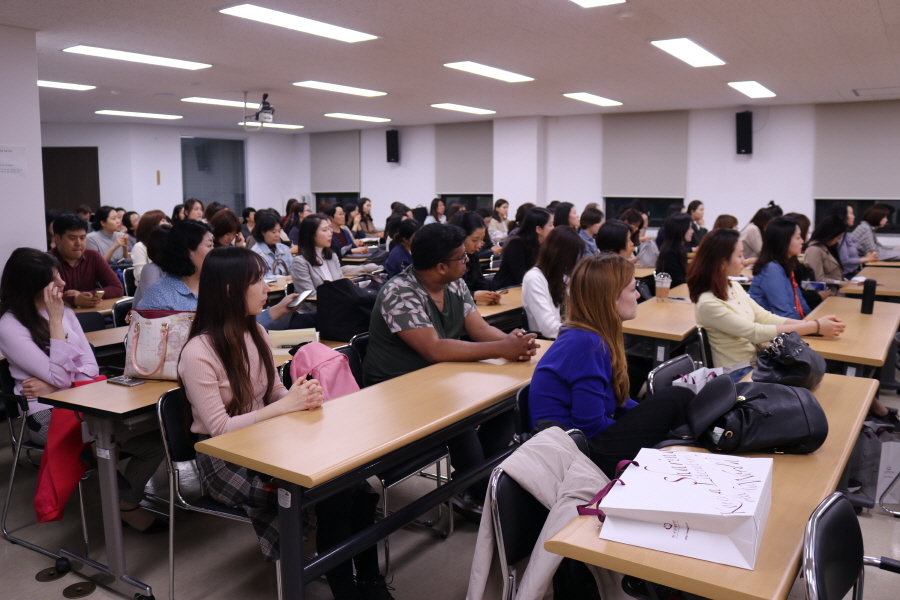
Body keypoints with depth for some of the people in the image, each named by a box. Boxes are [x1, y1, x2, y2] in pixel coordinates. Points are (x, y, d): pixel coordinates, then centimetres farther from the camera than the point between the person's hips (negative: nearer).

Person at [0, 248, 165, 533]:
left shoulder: (64, 311, 12)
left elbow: (90, 367, 8)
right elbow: (60, 377, -16)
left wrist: (54, 385, -11)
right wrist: (55, 321, -15)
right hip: (47, 415, -6)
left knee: (154, 426, -21)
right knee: (150, 442, -26)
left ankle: (127, 500, -3)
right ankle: (127, 505, -1)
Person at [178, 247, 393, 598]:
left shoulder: (254, 333, 5)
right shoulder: (198, 353, -18)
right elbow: (220, 430, -19)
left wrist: (303, 397, -12)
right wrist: (284, 407, -24)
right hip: (225, 461, -6)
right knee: (332, 490, -24)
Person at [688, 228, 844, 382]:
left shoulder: (734, 287, 5)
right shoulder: (708, 303, -22)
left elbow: (765, 318, 5)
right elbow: (757, 333, -22)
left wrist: (816, 322, -7)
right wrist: (815, 327, -19)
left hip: (757, 361, 7)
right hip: (738, 374, -7)